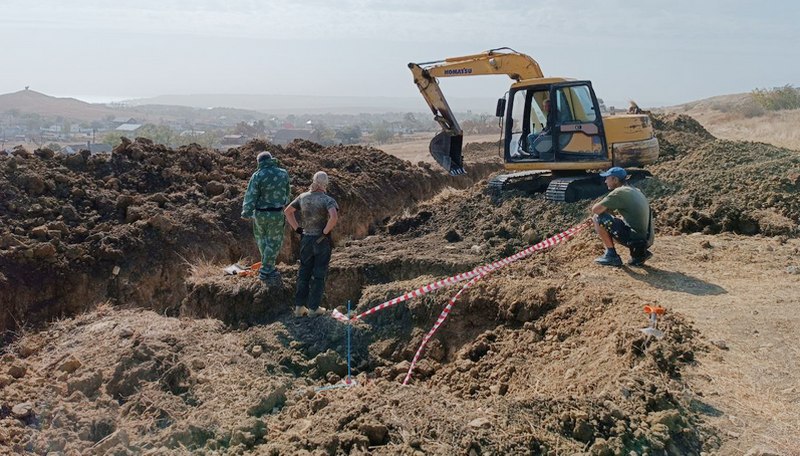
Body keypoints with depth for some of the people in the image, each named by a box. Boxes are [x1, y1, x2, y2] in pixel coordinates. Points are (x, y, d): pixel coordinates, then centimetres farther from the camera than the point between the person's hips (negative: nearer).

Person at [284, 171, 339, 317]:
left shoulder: (303, 197, 2)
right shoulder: (328, 200, -15)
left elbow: (287, 211, 10)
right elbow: (334, 217, -32)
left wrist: (297, 228, 10)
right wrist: (326, 232, -18)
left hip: (306, 239, 4)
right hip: (322, 241, -4)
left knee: (304, 273, 15)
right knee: (318, 275, 8)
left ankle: (299, 306, 18)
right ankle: (313, 308, 14)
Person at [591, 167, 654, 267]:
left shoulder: (619, 192, -10)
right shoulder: (636, 191, 17)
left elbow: (595, 210, -12)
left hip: (635, 239, -8)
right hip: (647, 240, 9)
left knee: (598, 217, -5)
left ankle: (611, 255, 0)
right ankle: (640, 253, 17)